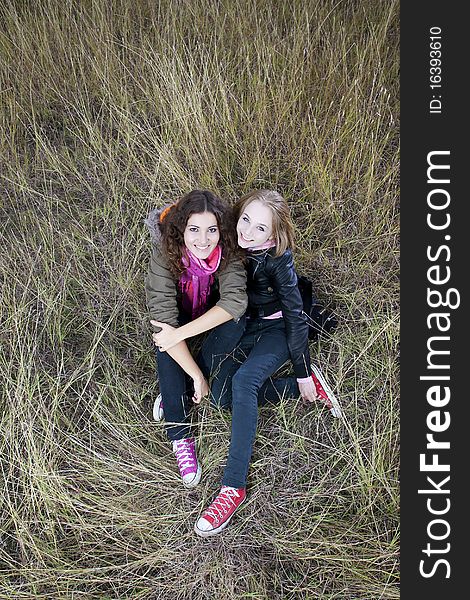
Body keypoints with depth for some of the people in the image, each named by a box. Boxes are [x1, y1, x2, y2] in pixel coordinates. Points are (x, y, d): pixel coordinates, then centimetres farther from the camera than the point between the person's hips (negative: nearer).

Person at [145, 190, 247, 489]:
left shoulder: (228, 254, -29)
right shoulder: (165, 255, -34)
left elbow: (234, 300, -43)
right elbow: (163, 315, -38)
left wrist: (180, 333, -48)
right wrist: (198, 375, -38)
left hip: (212, 314, 2)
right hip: (179, 312, -1)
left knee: (236, 320, -31)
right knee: (166, 342, -33)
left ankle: (177, 391, -18)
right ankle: (180, 435, -24)